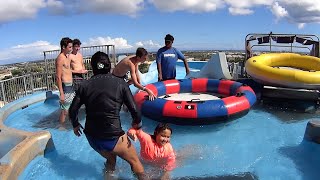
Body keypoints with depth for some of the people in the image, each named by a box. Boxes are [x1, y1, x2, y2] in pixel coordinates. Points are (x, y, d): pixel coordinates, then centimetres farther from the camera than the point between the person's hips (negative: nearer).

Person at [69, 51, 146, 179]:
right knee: (134, 161, 20)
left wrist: (75, 125, 24)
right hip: (112, 137, -4)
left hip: (92, 137, 5)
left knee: (111, 159, 32)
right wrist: (137, 123, 11)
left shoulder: (84, 85, 0)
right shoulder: (119, 83, -8)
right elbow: (134, 110, -10)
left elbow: (72, 111, 4)